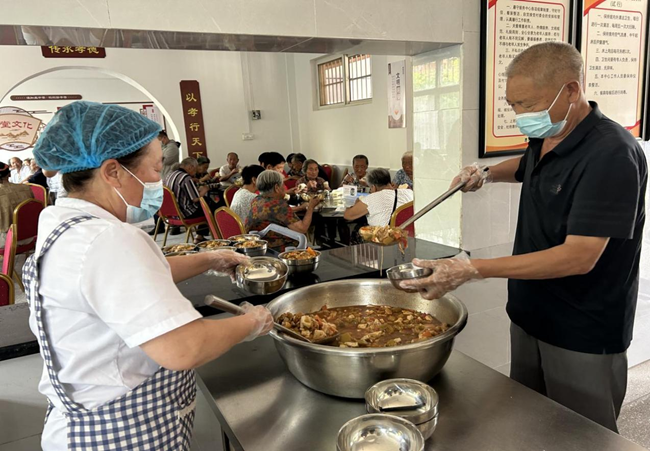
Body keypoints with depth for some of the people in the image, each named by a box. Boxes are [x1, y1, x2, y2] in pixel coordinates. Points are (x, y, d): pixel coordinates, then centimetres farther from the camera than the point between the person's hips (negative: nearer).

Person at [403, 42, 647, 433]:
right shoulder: (544, 139, 2)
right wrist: (487, 174, 5)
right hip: (531, 317, 7)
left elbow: (579, 257, -28)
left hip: (583, 338, -7)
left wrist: (471, 269, -32)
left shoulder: (612, 155, -23)